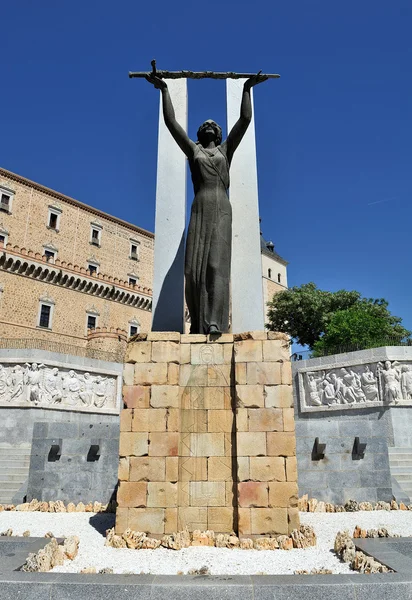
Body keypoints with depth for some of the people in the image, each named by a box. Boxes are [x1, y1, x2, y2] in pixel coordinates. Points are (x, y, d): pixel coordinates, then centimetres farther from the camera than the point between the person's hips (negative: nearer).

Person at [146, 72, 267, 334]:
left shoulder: (226, 149, 22)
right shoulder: (193, 149, 22)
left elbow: (245, 119, 17)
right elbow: (171, 121, 19)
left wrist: (247, 88, 19)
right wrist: (164, 89, 20)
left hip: (222, 210, -1)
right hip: (199, 210, 1)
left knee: (217, 264, -15)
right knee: (195, 266, -9)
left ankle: (214, 322, -24)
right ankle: (198, 322, -7)